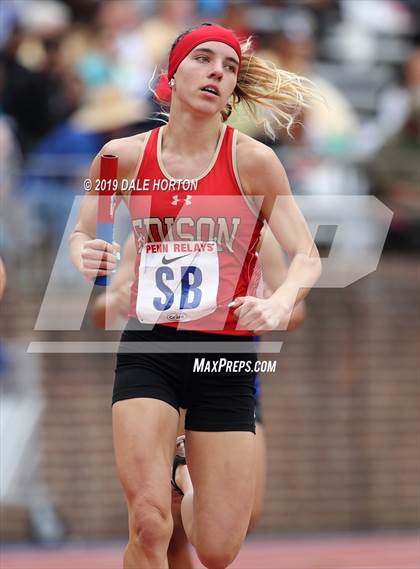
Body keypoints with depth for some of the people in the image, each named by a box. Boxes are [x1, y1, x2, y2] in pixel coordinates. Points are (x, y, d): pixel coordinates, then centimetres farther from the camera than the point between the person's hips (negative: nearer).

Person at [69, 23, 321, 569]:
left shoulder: (253, 161, -5)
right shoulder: (124, 156, 1)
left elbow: (307, 257, -6)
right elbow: (82, 232, 15)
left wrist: (280, 303, -27)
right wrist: (84, 254, -9)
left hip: (227, 358, 0)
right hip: (149, 349, 0)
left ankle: (187, 483, 37)